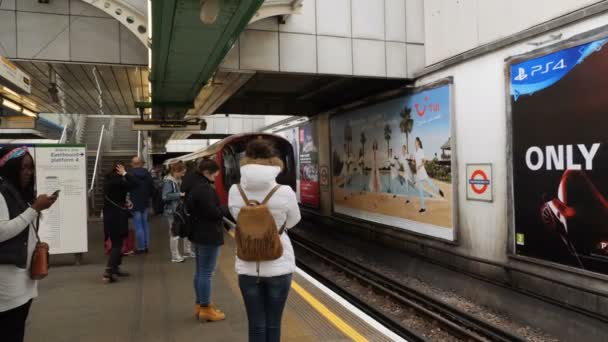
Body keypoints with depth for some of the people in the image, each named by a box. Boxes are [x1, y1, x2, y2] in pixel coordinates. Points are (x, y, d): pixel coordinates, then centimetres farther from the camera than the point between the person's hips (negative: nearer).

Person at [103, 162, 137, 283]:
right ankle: (108, 273, -11)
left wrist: (124, 203, 9)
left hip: (110, 216, 9)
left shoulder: (109, 180, 9)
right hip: (117, 217, -9)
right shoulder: (116, 181, -20)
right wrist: (125, 174, -13)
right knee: (117, 244, -5)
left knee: (116, 243, 21)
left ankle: (115, 268, 31)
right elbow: (134, 184, -24)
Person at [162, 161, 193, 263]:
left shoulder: (178, 180, 10)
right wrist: (180, 194, -26)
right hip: (172, 212, -9)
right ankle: (175, 256, 12)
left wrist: (184, 194, 1)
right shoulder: (168, 181, -17)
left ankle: (187, 251, 29)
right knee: (175, 234, 0)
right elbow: (165, 196, -27)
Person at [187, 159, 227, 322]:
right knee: (206, 273, -2)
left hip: (198, 233, 11)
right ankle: (205, 309, 6)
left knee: (200, 271, 18)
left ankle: (199, 304, 28)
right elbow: (213, 212, -25)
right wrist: (225, 210, -5)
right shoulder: (205, 188, -21)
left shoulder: (195, 185, 11)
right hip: (208, 236, -11)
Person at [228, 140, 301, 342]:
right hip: (278, 266, -1)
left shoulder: (235, 192, -11)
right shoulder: (284, 192, -17)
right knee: (273, 324, 13)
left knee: (256, 325, 13)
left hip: (247, 267, 2)